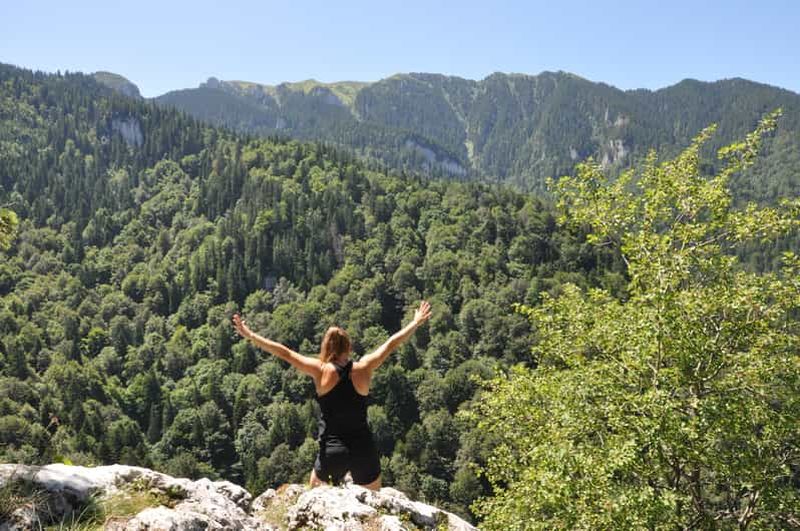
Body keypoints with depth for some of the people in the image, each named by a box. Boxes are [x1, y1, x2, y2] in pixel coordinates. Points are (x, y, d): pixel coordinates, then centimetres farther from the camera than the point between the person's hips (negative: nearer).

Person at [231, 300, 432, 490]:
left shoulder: (321, 370, -7)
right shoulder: (363, 369, -4)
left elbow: (284, 352, -4)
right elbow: (391, 344, 6)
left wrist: (249, 335, 4)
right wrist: (416, 322, 18)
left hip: (331, 451, -1)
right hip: (364, 449, 1)